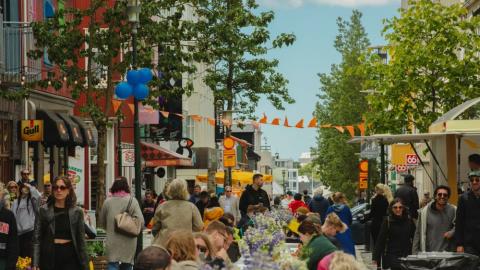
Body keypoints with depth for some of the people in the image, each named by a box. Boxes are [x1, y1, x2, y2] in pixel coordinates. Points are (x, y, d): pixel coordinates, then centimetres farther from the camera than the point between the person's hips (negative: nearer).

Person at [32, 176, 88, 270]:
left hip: (70, 256, 0)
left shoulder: (77, 212, 5)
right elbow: (37, 238, 0)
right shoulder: (44, 210, 3)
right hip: (49, 256, 0)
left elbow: (81, 240, 5)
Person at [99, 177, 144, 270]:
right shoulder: (132, 200, -6)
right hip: (128, 241, 0)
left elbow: (102, 223, 9)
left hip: (112, 242, 0)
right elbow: (140, 221, -11)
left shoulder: (107, 202, 0)